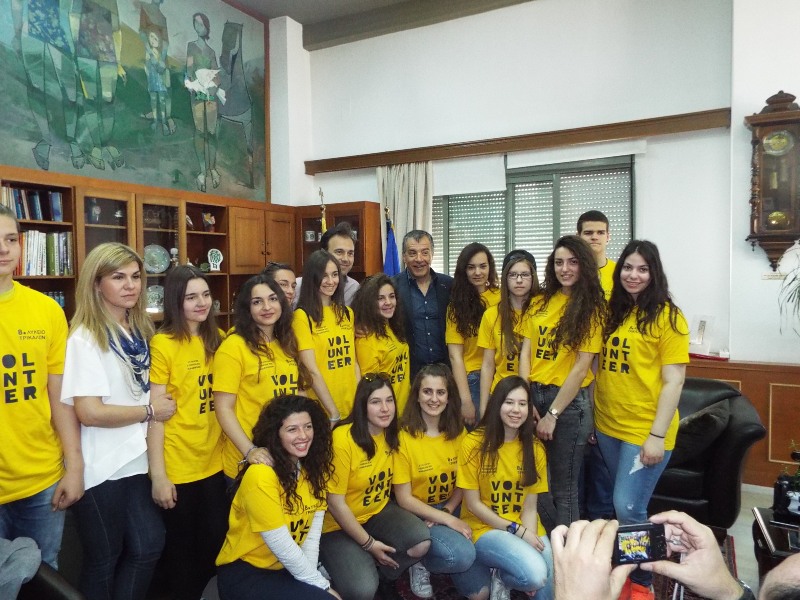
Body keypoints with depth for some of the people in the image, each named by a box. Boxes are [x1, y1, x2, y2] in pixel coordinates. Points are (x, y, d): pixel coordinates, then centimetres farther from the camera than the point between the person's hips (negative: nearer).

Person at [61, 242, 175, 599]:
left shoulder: (140, 330, 7)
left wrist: (158, 407, 2)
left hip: (137, 459, 7)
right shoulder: (85, 338, -16)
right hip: (102, 468, -6)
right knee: (104, 560, 11)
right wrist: (149, 411, -13)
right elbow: (89, 412, -23)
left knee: (149, 545, 12)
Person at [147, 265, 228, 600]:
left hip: (214, 461, 5)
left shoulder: (217, 339, 5)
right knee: (182, 546, 13)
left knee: (216, 540, 16)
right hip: (177, 466, -5)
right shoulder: (162, 344, -13)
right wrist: (158, 474, -15)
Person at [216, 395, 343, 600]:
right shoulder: (261, 474, -23)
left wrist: (311, 577, -15)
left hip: (287, 568, 6)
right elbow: (280, 544, -22)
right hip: (244, 573, -6)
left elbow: (314, 531, -4)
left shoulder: (313, 469, 0)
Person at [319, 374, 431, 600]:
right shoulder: (343, 439, -23)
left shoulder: (391, 435, -5)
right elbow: (335, 502, -18)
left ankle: (383, 572, 7)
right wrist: (368, 543, -15)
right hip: (339, 524, -5)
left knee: (422, 541, -21)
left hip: (378, 511, 5)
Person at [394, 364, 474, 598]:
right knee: (462, 555, -28)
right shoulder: (404, 437, -16)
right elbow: (404, 499, -13)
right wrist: (447, 520, -19)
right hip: (416, 515, -5)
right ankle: (419, 564, 1)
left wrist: (447, 511, -11)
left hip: (451, 509, 5)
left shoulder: (458, 432, -2)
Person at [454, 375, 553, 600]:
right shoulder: (474, 444, -12)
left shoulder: (534, 448, 1)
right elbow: (473, 504, -10)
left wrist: (529, 535, -18)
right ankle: (498, 577, 3)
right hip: (485, 528, -4)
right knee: (535, 574, -27)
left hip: (525, 529, 4)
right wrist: (517, 530, -14)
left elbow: (530, 507, 1)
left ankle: (502, 575, 11)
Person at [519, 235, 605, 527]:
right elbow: (526, 351, 5)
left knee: (563, 488, 6)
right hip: (533, 394, 5)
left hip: (570, 400, -5)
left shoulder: (591, 306, -6)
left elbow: (582, 366, -11)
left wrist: (552, 414, -12)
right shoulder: (541, 302, 8)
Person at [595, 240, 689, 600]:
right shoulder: (611, 313, 8)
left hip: (645, 430, -5)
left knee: (628, 508, -3)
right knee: (623, 505, 16)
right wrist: (592, 415, 9)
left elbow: (674, 381, -12)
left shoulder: (667, 316, -8)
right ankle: (626, 568, 36)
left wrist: (657, 436, -15)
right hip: (607, 426, 5)